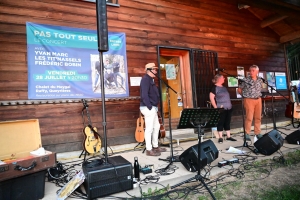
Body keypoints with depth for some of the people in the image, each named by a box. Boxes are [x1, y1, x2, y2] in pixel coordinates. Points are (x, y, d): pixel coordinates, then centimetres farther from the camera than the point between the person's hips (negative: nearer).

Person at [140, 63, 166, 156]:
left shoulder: (150, 79, 18)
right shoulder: (145, 79, -13)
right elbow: (144, 95, -22)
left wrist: (154, 107, 14)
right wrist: (150, 107, -20)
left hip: (153, 107, 11)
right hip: (148, 108, -11)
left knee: (156, 126, 16)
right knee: (149, 128, -4)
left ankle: (155, 146, 28)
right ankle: (149, 150, 5)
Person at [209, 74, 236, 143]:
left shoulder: (224, 87, 16)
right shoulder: (214, 87, -9)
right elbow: (211, 97, -15)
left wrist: (230, 105, 17)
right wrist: (215, 107, -19)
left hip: (228, 108, 8)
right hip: (221, 109, -8)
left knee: (227, 122, 12)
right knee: (221, 123, 0)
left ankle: (228, 136, 19)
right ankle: (220, 137, 8)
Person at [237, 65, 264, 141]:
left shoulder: (260, 80, 8)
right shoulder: (245, 80, -6)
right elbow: (239, 90, 1)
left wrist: (258, 95, 11)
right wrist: (245, 95, 3)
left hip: (258, 100, 5)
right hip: (249, 100, -5)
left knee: (258, 117, 8)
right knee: (249, 117, -6)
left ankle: (258, 133, 19)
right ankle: (247, 134, 2)